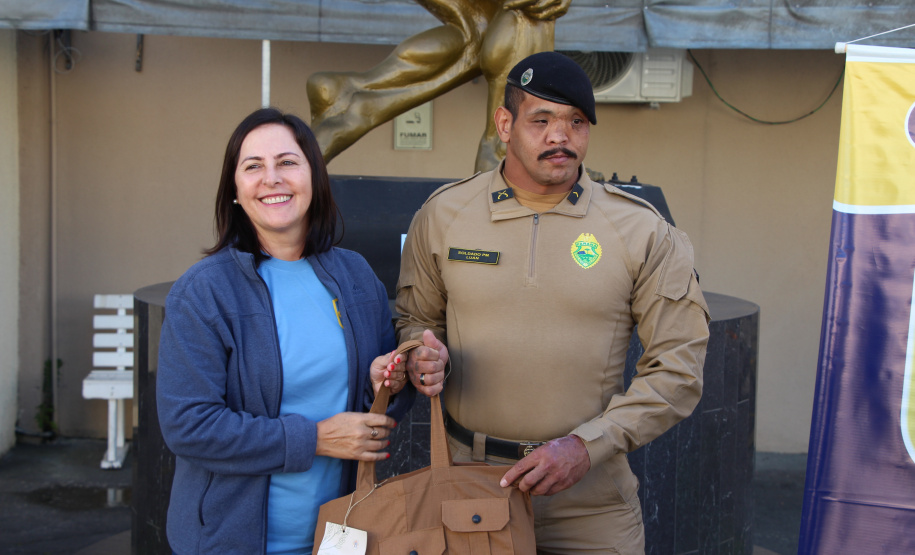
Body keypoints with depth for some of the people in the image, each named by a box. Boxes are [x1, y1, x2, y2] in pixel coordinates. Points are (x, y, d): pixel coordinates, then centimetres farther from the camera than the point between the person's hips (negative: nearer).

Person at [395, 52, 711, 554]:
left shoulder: (641, 231, -4)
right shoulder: (443, 215, 1)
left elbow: (677, 367, -4)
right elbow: (415, 317, 15)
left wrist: (587, 444, -14)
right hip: (463, 481, 1)